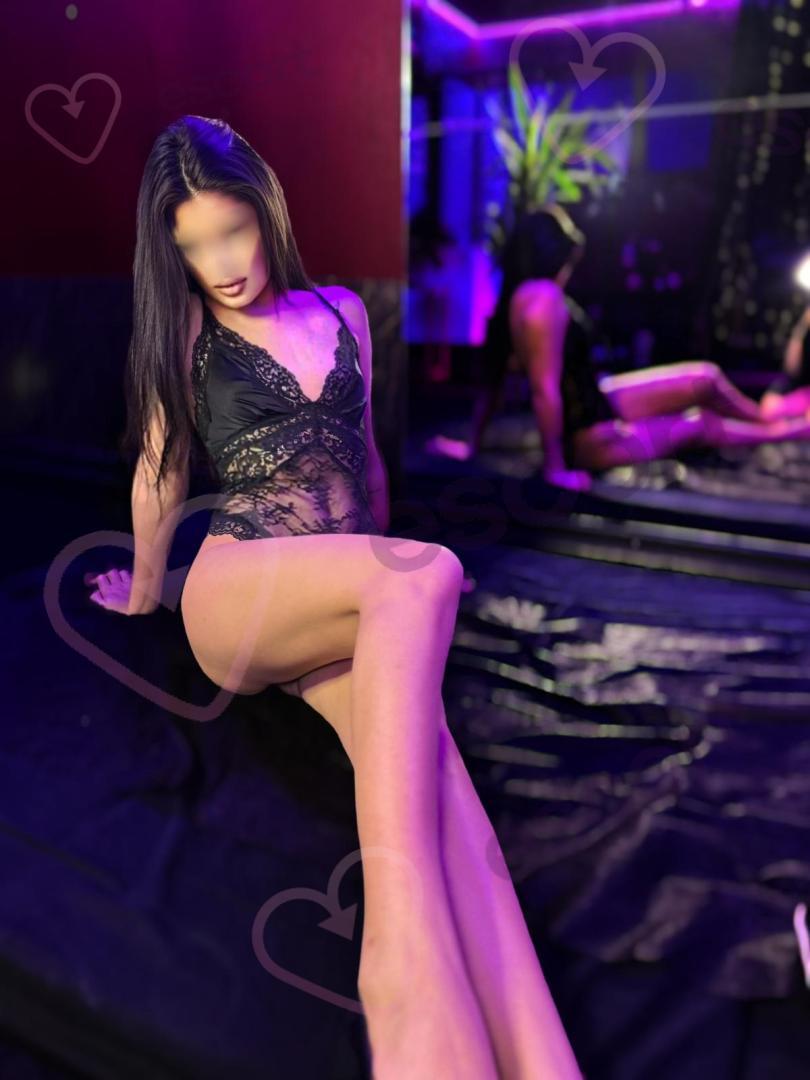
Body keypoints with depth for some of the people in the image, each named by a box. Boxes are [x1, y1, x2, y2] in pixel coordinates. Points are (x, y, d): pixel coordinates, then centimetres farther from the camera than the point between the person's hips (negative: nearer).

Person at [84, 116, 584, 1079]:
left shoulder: (342, 312, 19)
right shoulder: (184, 330, 10)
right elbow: (159, 474, 15)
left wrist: (380, 567, 32)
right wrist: (143, 593, 24)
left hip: (347, 606, 3)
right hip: (237, 594, -3)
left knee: (445, 800, -28)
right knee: (429, 572, -37)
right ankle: (406, 951, -43)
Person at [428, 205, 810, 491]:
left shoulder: (519, 296, 3)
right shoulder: (542, 297, -26)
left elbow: (492, 383, 5)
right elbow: (545, 390, -29)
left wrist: (472, 445, 9)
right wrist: (556, 470, -25)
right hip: (590, 436, -9)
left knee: (702, 423, 18)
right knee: (707, 379, 9)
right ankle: (776, 422, 36)